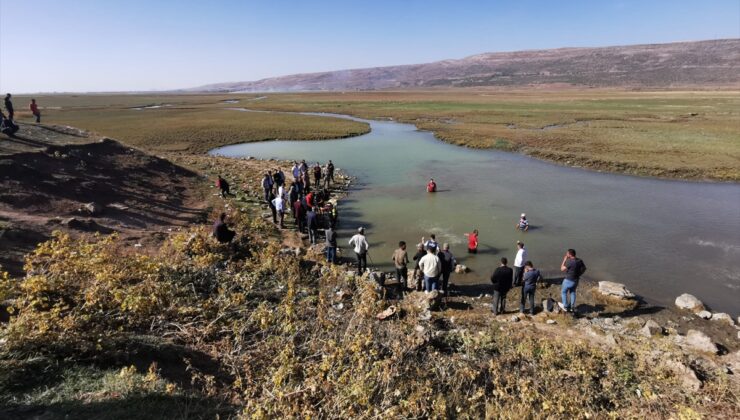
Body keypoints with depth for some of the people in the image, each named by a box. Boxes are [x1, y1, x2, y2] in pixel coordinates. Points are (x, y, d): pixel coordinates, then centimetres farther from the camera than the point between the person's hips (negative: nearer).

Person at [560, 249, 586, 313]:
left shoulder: (569, 262, -30)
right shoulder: (580, 260, -7)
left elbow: (562, 269, -17)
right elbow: (584, 268, 9)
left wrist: (564, 260, -12)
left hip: (569, 280, -7)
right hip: (576, 280, 7)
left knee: (564, 292, 16)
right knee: (572, 292, 26)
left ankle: (565, 307, 25)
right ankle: (572, 307, 34)